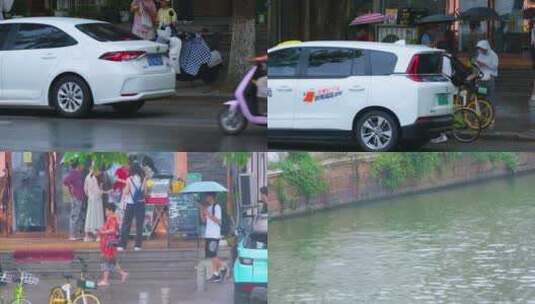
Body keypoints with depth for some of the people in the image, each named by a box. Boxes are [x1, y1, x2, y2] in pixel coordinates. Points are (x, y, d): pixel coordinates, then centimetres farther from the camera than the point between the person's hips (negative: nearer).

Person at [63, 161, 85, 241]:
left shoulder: (79, 174, 16)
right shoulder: (73, 174, -13)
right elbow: (65, 181, -26)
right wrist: (71, 188, -16)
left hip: (80, 198, 10)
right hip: (76, 198, -10)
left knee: (80, 217, 12)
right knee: (74, 216, -8)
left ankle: (77, 234, 17)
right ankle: (72, 235, -6)